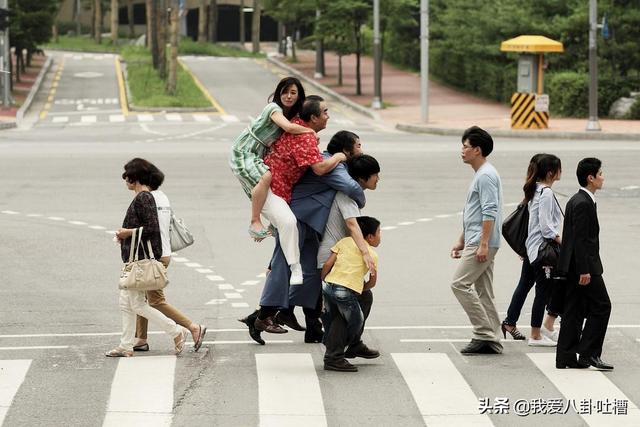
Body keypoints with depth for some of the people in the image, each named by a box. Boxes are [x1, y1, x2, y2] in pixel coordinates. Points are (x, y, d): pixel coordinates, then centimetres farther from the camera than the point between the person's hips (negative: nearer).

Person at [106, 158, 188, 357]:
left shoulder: (143, 198, -17)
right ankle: (126, 346, 15)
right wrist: (126, 234, 12)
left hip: (140, 259, -11)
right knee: (126, 303, 12)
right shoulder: (145, 197, 14)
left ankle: (176, 331, -3)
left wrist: (128, 232, -14)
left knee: (137, 304, -7)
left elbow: (152, 228, -23)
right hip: (135, 259, 11)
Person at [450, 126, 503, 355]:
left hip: (482, 244, -10)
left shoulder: (486, 175, -13)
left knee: (460, 284, -13)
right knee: (483, 291, 9)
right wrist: (461, 241, 26)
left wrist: (483, 244, -24)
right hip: (476, 243, 10)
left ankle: (484, 333, -12)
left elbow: (489, 213, -21)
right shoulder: (480, 175, 20)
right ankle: (491, 340, 9)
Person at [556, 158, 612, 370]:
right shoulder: (583, 203, -17)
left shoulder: (576, 200, 15)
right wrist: (584, 271, -21)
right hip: (584, 265, -10)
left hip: (574, 266, 10)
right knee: (601, 306, -4)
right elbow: (580, 239, -21)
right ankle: (589, 354, -5)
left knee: (575, 311, 10)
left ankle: (566, 357, 10)